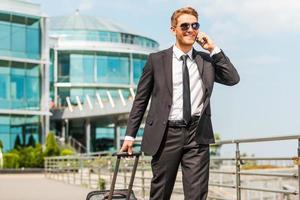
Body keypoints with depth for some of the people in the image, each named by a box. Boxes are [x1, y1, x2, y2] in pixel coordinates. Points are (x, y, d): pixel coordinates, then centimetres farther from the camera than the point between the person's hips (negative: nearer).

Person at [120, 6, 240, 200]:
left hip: (197, 135, 1)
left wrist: (214, 49, -2)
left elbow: (233, 79, 0)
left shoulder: (207, 60, 11)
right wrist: (130, 135, 4)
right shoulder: (156, 60, 4)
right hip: (166, 135, -1)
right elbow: (141, 100, 7)